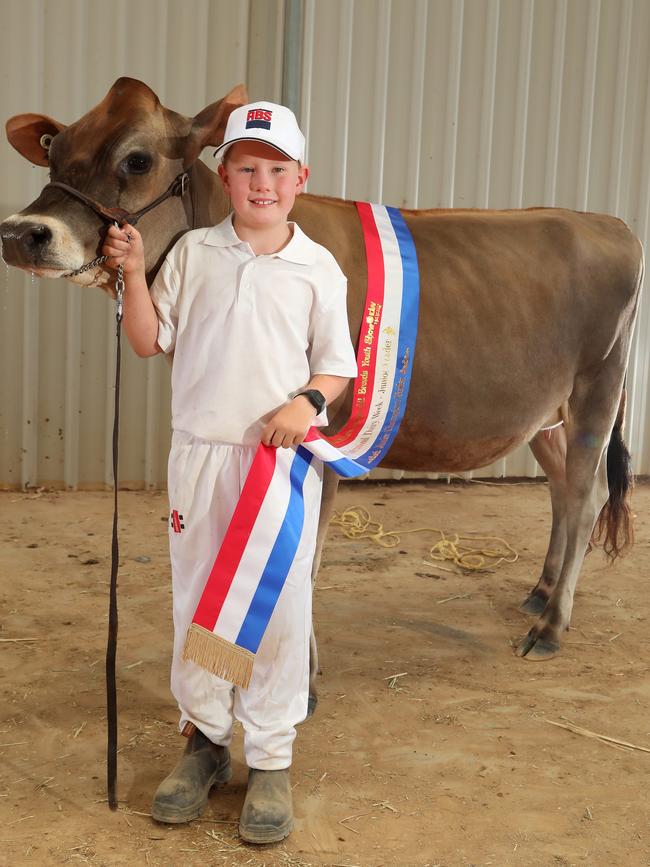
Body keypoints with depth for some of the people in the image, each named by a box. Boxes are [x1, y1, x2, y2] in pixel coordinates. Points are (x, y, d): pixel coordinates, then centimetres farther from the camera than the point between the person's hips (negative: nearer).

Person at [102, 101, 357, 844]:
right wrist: (133, 274, -6)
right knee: (196, 600, 12)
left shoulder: (318, 267, 0)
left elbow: (337, 364, 3)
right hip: (199, 453, 2)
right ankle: (204, 738, 30)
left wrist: (308, 401, -16)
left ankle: (270, 761, 18)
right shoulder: (192, 252, 5)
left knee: (279, 607, 3)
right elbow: (149, 341, 6)